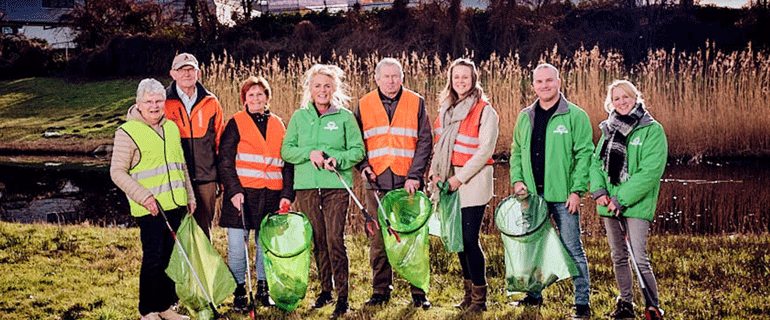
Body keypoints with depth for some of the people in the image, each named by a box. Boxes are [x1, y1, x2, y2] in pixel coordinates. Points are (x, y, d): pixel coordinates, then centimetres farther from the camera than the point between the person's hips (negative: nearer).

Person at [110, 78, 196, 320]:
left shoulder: (172, 128, 13)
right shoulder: (127, 132, -7)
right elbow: (117, 172, -8)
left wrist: (189, 196, 19)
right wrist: (143, 197, -16)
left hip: (176, 205, 6)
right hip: (149, 209, -6)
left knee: (172, 256, 10)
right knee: (153, 258, -4)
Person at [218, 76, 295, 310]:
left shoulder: (277, 125, 13)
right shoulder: (236, 124, 3)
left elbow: (287, 163, 13)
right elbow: (225, 161, -2)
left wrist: (287, 194, 3)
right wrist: (234, 190, -14)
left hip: (271, 195, 3)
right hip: (242, 194, -3)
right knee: (237, 246, -2)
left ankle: (263, 289, 22)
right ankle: (239, 293, 11)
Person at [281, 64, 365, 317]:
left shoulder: (345, 117, 6)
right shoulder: (299, 117, 12)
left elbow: (358, 150, 4)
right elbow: (286, 150, 8)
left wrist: (338, 159, -14)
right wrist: (309, 153, -9)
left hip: (336, 185, -2)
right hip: (306, 186, 3)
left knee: (335, 239, -10)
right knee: (317, 240, 7)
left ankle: (342, 296, -4)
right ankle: (325, 290, 21)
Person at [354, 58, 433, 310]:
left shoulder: (416, 103, 6)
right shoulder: (364, 105, 9)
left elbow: (425, 141, 2)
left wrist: (415, 175, -8)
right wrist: (363, 166, -2)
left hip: (408, 183, -1)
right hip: (376, 183, 1)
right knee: (378, 238, 4)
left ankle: (418, 291, 8)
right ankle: (380, 290, 16)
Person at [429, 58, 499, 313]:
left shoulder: (485, 111, -6)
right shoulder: (446, 109, 14)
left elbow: (485, 150, -12)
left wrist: (459, 178, -15)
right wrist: (435, 172, 4)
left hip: (473, 183, -6)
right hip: (449, 183, 6)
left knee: (469, 239, -8)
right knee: (458, 238, 9)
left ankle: (479, 298, 3)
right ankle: (469, 292, 22)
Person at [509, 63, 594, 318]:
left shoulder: (575, 116, -4)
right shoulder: (525, 117, 12)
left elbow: (584, 155, -7)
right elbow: (516, 152, 19)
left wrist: (577, 191, -13)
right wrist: (517, 180, 5)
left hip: (563, 196, -5)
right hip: (532, 195, 5)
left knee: (572, 248, -2)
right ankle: (534, 294, 29)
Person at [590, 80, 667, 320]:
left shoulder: (652, 130, -7)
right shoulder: (609, 129, 12)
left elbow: (650, 171, -15)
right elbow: (596, 161, 13)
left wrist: (621, 199, -17)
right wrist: (598, 190, -6)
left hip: (636, 204, -6)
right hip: (610, 204, 6)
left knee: (640, 258, -12)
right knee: (618, 256, 14)